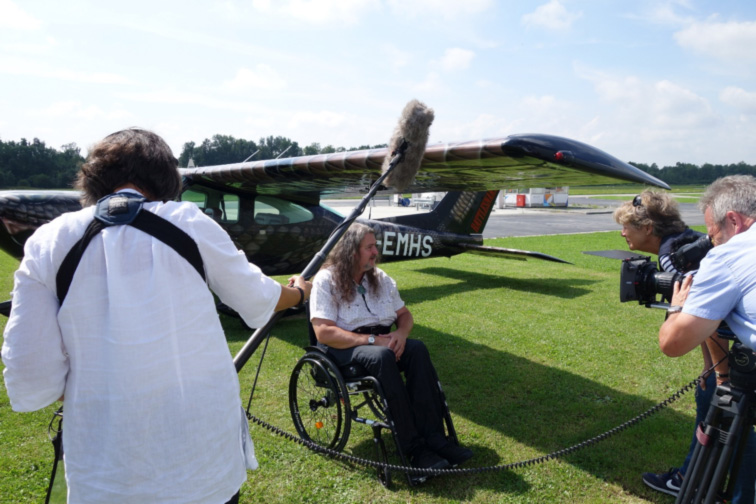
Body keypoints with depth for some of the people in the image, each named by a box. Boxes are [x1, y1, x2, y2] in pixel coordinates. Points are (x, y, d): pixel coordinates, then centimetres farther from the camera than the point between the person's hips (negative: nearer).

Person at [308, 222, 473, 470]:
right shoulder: (326, 280, -7)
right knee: (382, 356, -36)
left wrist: (401, 333, -9)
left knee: (417, 349, -25)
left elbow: (405, 314, 16)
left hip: (382, 342, 6)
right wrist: (372, 340, -22)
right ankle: (413, 448, -30)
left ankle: (433, 436, -26)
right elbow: (324, 332, -17)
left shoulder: (380, 278, 12)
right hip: (344, 348, -5)